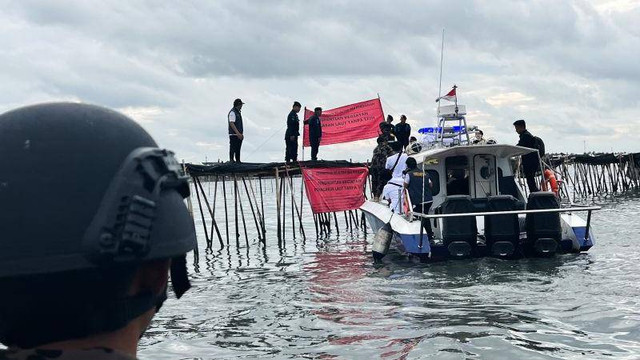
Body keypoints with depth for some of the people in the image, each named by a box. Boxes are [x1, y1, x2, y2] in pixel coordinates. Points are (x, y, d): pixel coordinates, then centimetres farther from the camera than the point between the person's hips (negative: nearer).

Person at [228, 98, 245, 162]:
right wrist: (238, 133, -25)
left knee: (238, 149, 12)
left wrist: (242, 134, 19)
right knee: (233, 149, -7)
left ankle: (238, 161, 16)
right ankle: (231, 161, -5)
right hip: (234, 135, -9)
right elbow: (231, 123, -19)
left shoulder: (238, 112, 19)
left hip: (239, 134, 9)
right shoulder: (232, 112, -11)